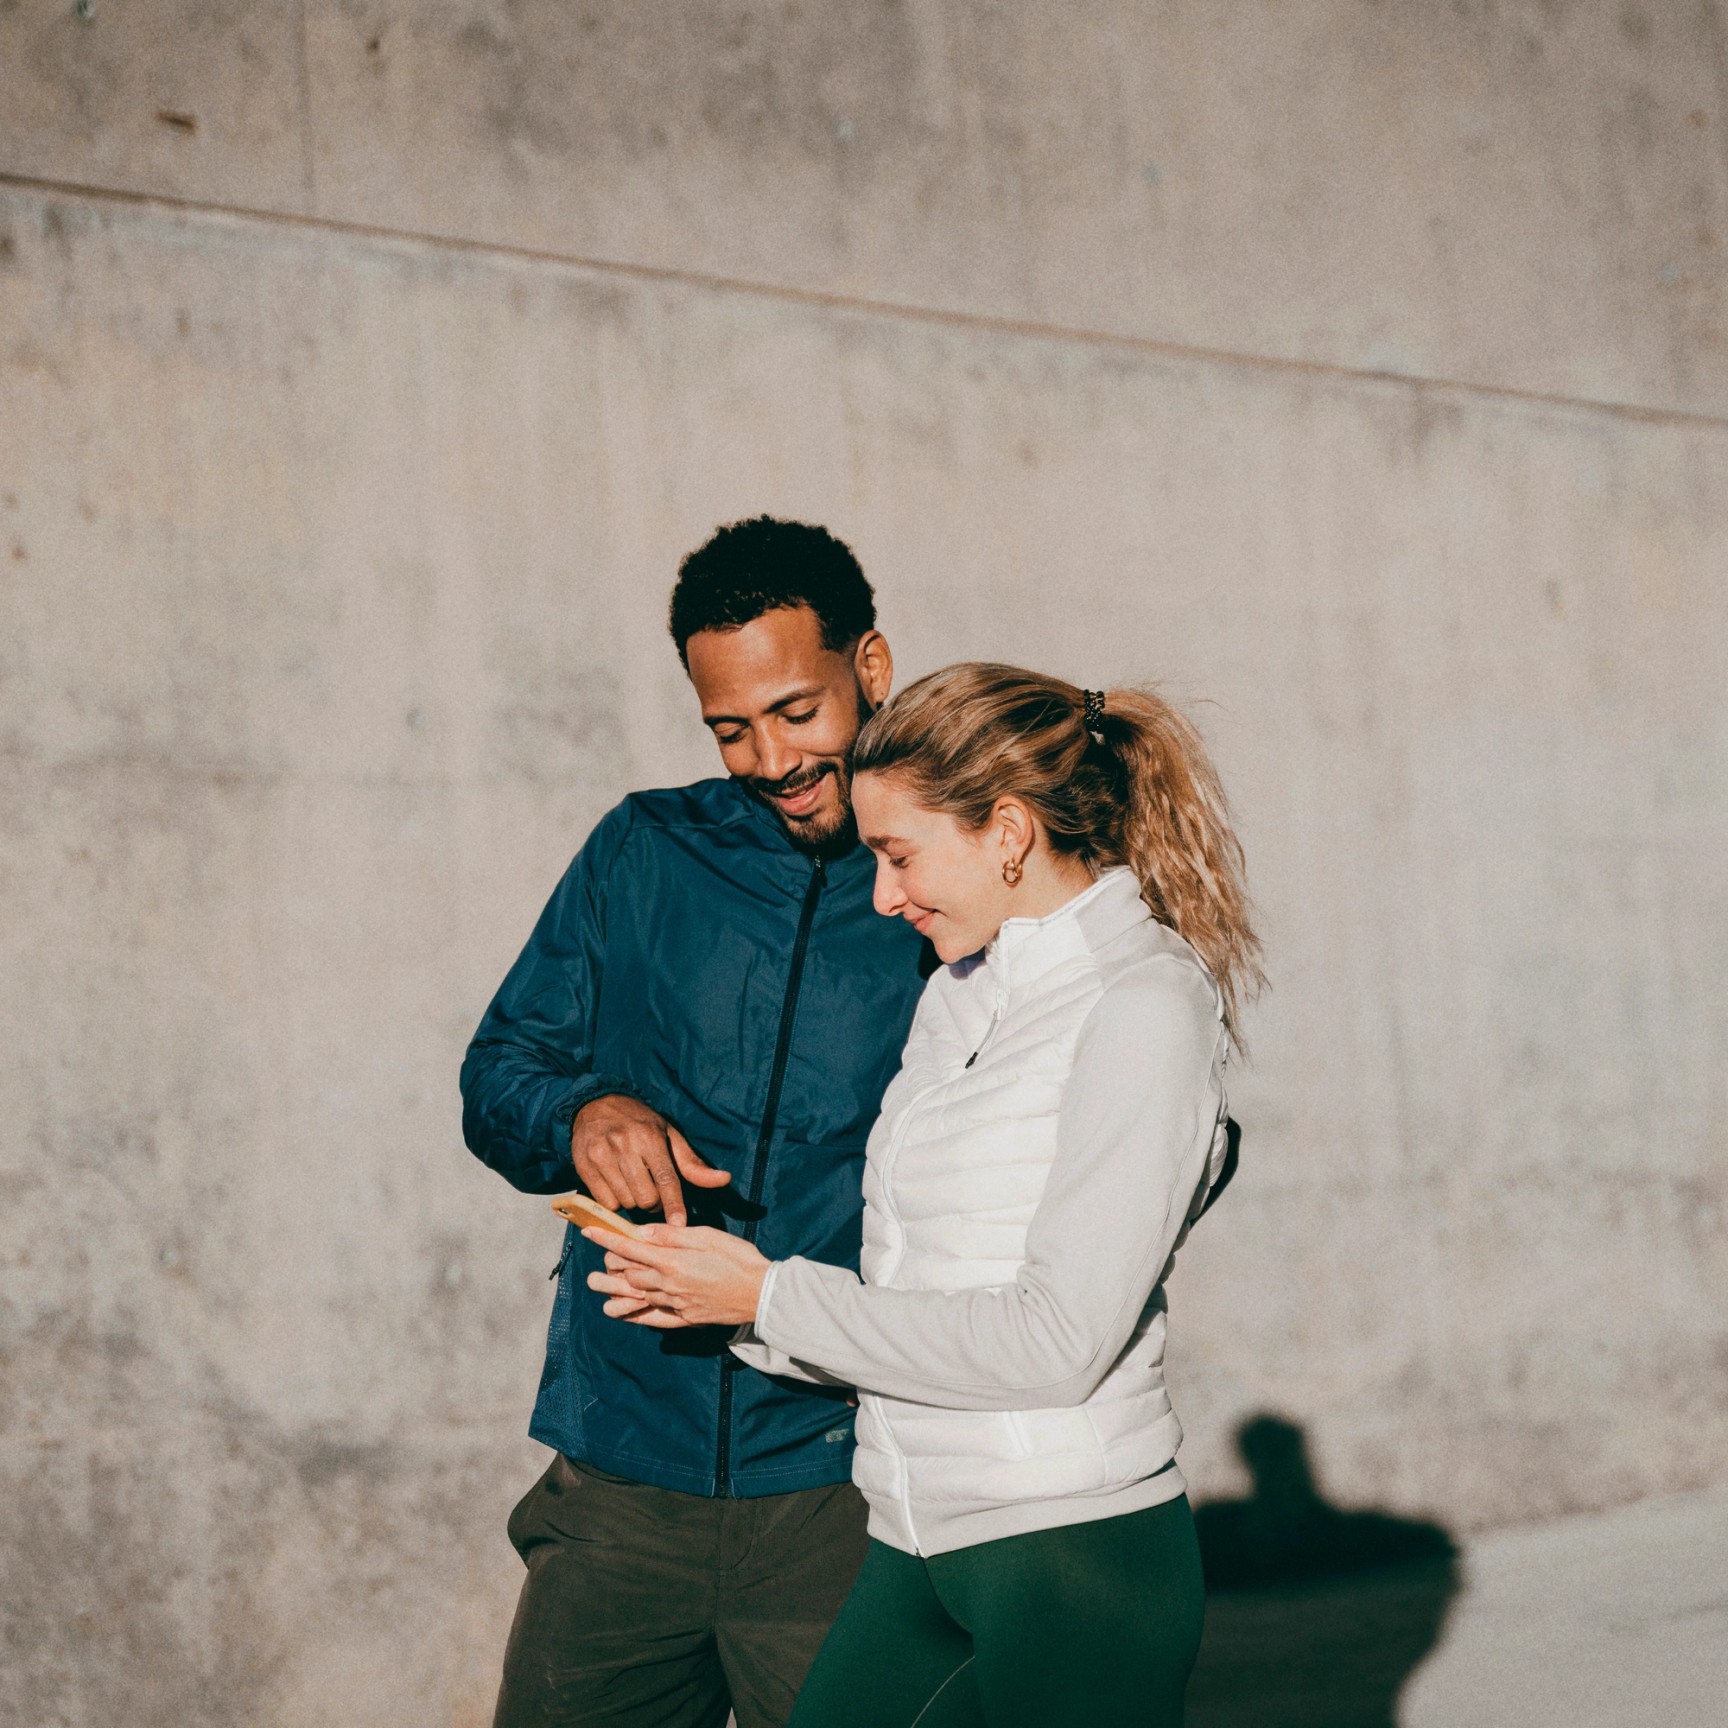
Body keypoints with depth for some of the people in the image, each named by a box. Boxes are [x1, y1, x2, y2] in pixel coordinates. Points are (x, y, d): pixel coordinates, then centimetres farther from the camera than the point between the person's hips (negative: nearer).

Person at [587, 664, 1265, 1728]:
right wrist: (712, 1300, 1)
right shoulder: (956, 998, 13)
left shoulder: (1144, 1005, -11)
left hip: (1075, 1557, -7)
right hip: (915, 1551, 7)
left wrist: (771, 1297, -12)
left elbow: (1057, 1340, -17)